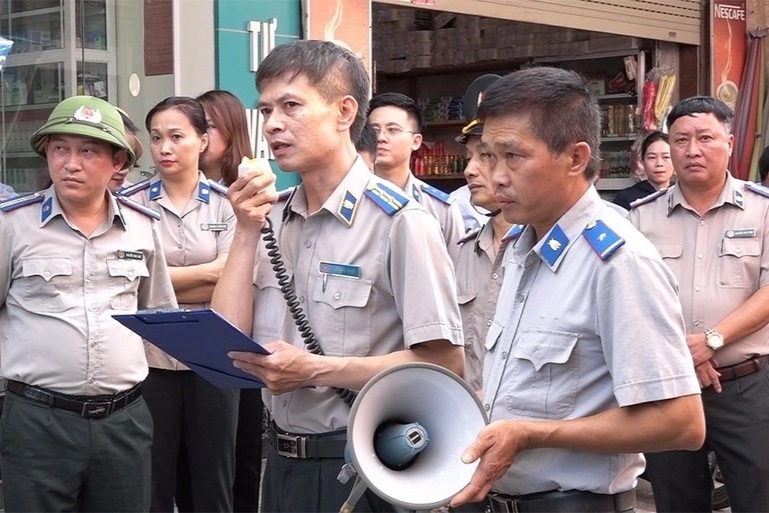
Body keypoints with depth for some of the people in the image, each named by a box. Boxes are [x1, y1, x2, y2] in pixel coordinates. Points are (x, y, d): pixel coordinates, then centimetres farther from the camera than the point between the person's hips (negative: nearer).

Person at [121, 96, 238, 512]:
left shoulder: (225, 203, 2)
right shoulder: (131, 203, -1)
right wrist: (207, 271, -10)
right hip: (150, 356, -1)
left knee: (213, 478, 8)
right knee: (153, 479, 6)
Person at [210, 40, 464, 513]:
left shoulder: (399, 221, -14)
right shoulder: (272, 216, 6)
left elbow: (444, 363, -19)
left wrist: (315, 370, -19)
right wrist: (246, 234, -7)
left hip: (361, 466, -6)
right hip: (281, 458, 6)